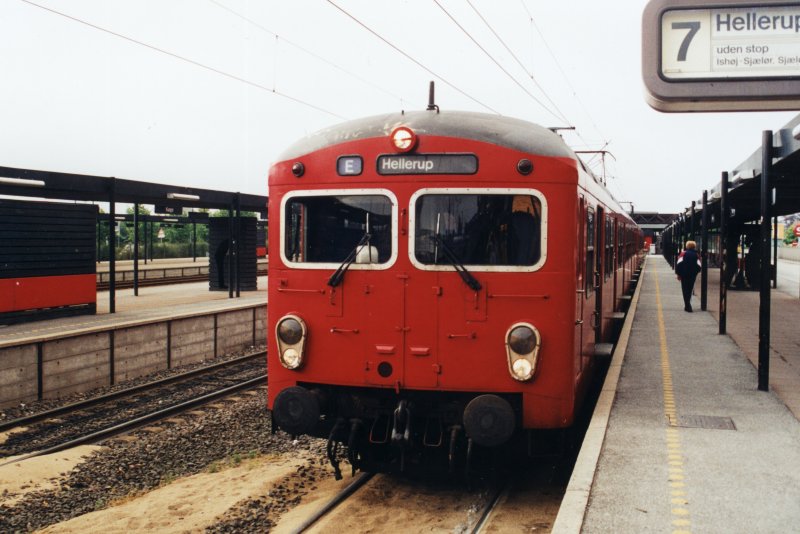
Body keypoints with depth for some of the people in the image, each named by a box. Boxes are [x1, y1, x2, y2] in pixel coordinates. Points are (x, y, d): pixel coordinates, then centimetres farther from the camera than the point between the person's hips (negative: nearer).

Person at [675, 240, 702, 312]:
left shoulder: (683, 253, -2)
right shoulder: (696, 255, 4)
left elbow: (679, 263, -8)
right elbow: (698, 266, -3)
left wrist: (678, 274, -1)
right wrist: (695, 273, 12)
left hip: (684, 274, -2)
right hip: (693, 275, 2)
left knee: (685, 289, 1)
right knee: (690, 289, 16)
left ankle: (687, 306, -12)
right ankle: (687, 305, 26)